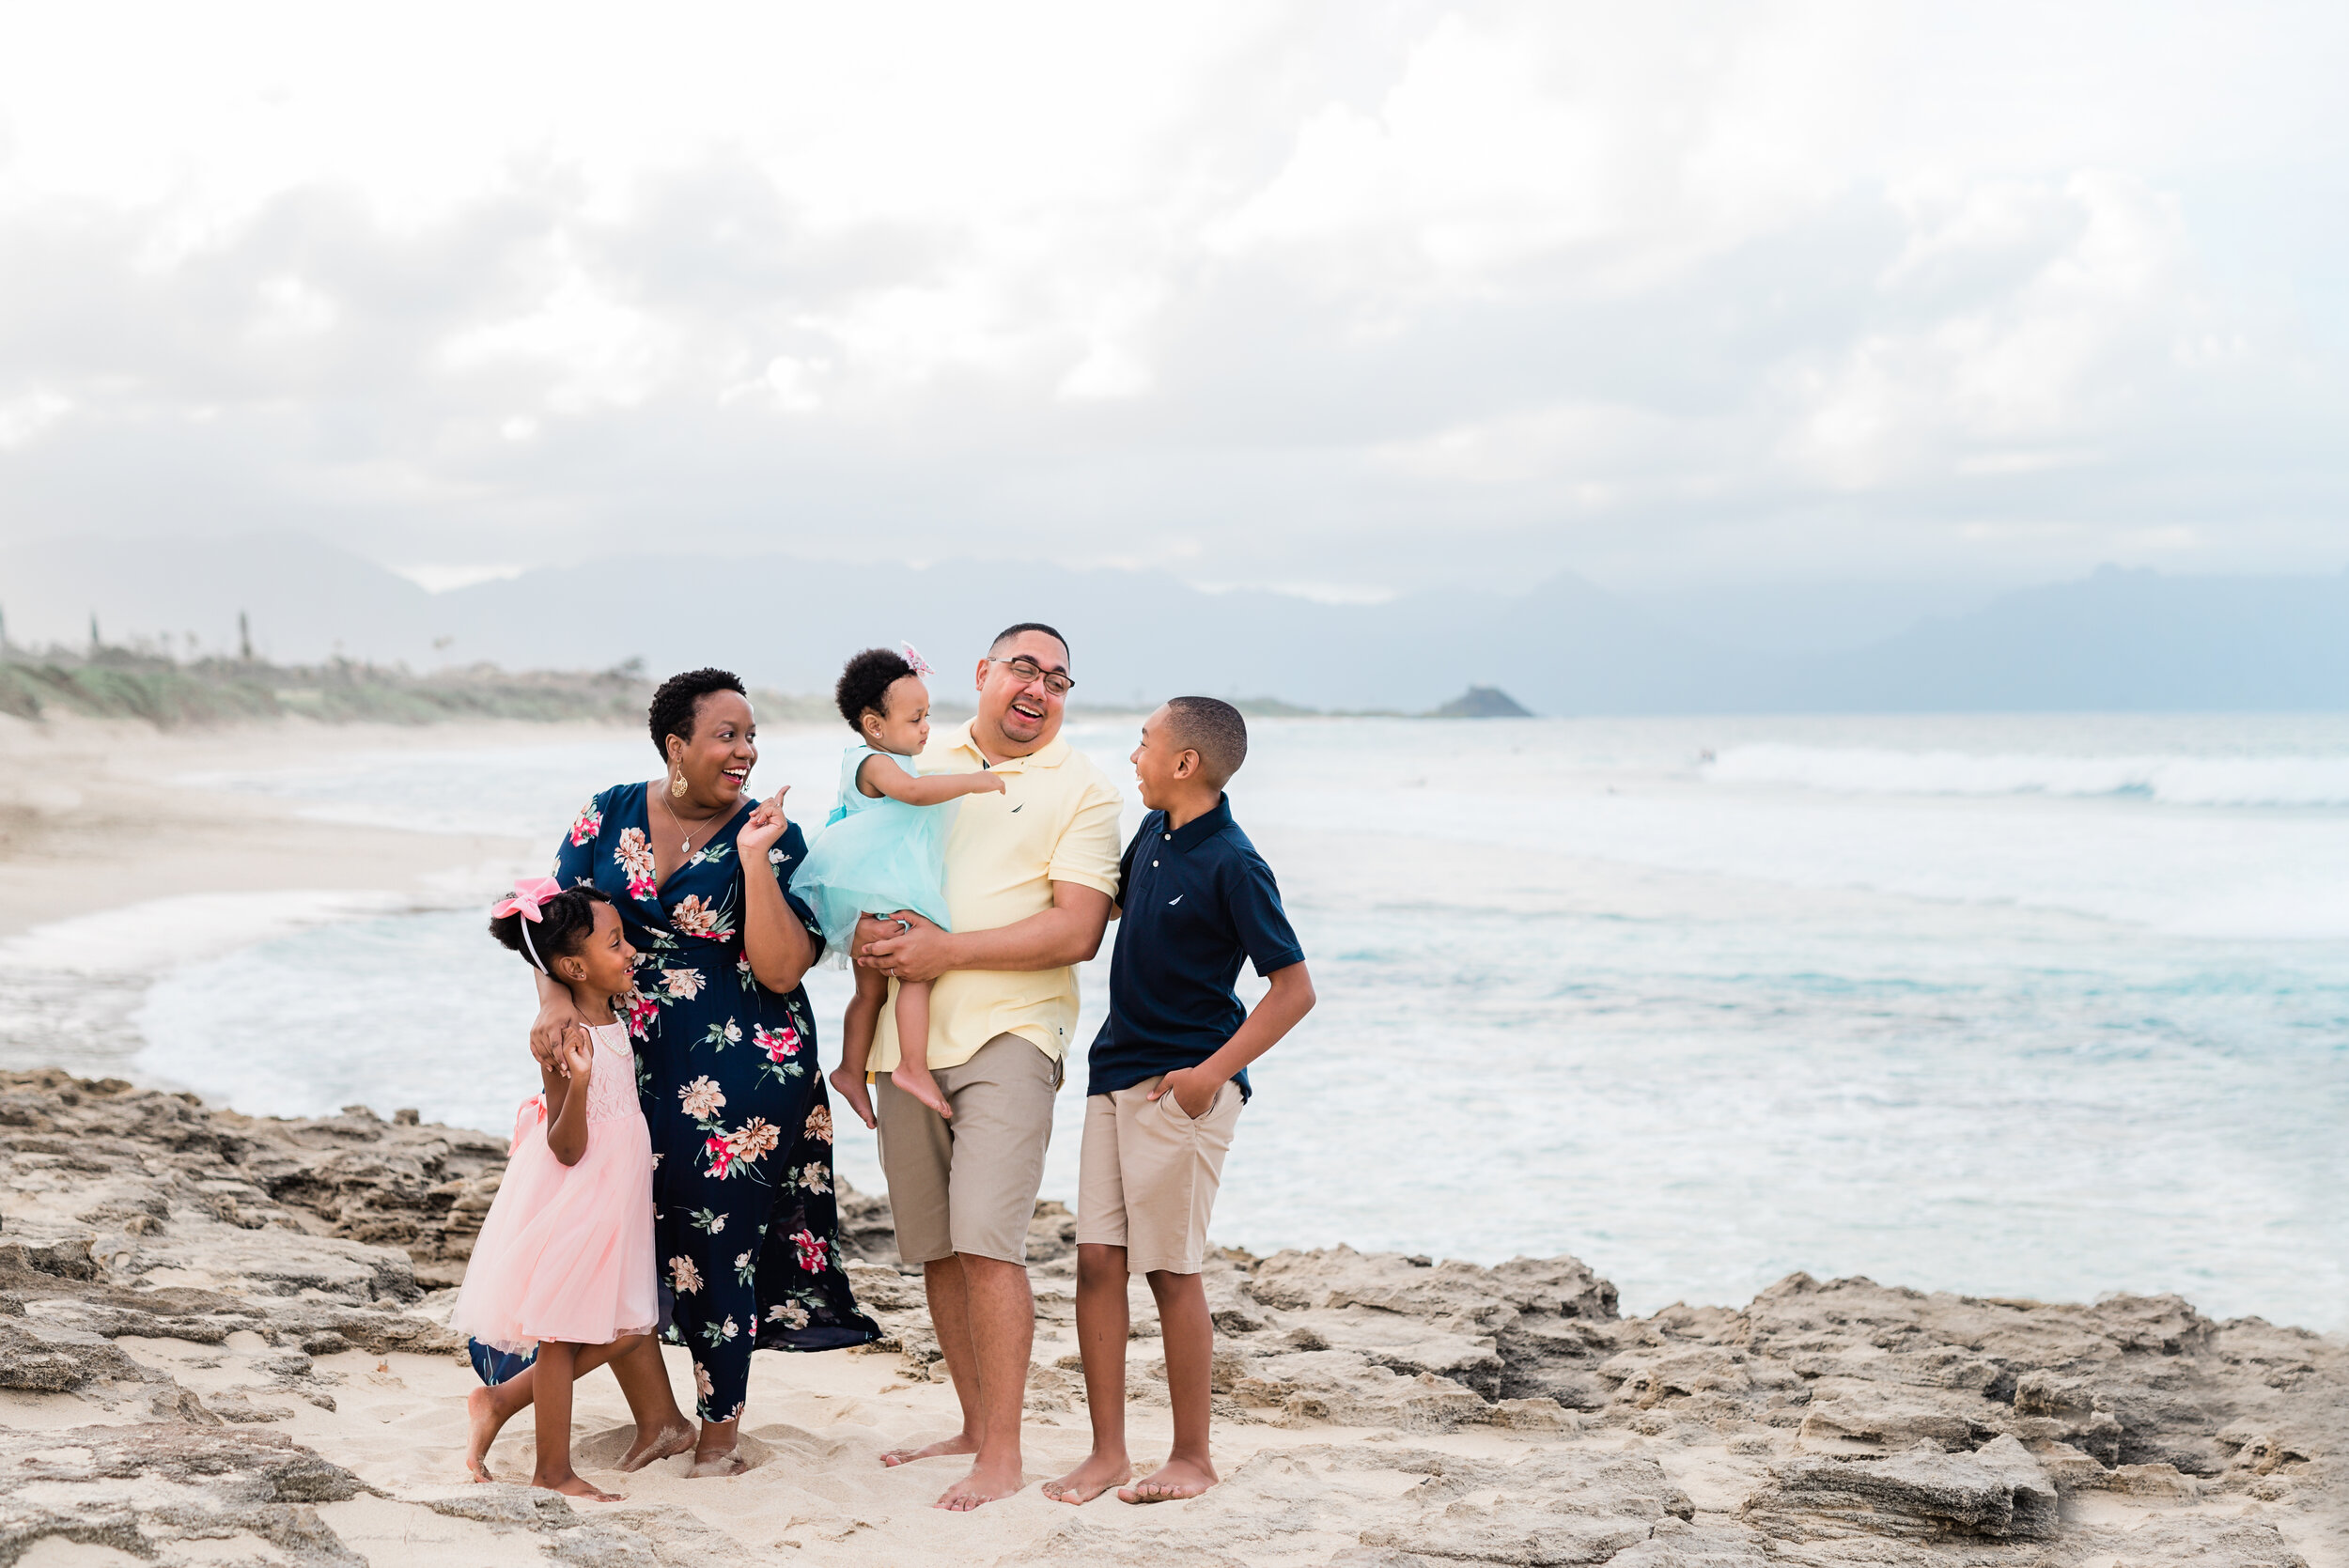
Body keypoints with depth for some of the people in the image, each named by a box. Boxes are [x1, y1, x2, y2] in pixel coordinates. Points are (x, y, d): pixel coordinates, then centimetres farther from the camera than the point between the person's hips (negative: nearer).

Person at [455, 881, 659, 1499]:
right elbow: (567, 1149, -25)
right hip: (570, 1204, -9)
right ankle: (553, 1470, 17)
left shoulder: (613, 1023, 6)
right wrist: (577, 1081, -39)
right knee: (562, 1337, 4)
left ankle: (501, 1400, 21)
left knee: (628, 1330, 11)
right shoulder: (565, 1039, -22)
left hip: (611, 1203, 9)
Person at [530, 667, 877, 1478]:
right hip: (627, 1066, 3)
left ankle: (721, 1426, 15)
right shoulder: (609, 818, 3)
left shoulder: (773, 836, -5)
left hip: (737, 1072, -3)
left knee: (720, 1236, 0)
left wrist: (753, 859, -20)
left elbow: (780, 971, -14)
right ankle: (647, 1405, 27)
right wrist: (555, 998, -17)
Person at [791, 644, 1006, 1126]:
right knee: (918, 969, -17)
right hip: (883, 895, -11)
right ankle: (914, 1067, -21)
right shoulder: (874, 762, -13)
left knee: (871, 989, 16)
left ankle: (851, 1069, 23)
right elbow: (911, 791, -32)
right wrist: (972, 782, -29)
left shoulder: (876, 762, 20)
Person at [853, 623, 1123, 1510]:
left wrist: (949, 950, -15)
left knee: (986, 1242, -13)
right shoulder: (918, 763, 14)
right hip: (905, 1038, 5)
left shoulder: (1082, 791, 1)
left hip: (1006, 1035, -5)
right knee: (934, 1248, 9)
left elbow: (1076, 932, -9)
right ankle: (974, 1425, 21)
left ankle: (1001, 1456, -8)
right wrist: (866, 929, 0)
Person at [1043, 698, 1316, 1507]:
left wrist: (1215, 1070, -20)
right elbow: (1107, 906, 29)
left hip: (1182, 1087, -7)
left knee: (1172, 1271, 0)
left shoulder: (1232, 865, -16)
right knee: (1097, 1258, 5)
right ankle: (1107, 1451, 12)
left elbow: (1295, 988, -15)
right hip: (1117, 1073, 7)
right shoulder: (1152, 833, 8)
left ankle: (1191, 1457, 13)